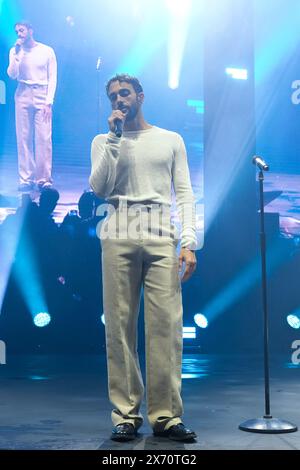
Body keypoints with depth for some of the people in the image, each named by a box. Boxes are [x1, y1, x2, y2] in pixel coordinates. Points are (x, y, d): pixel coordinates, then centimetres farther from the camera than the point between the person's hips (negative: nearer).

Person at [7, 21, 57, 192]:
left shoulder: (47, 51, 5)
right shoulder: (15, 51, 10)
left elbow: (53, 78, 2)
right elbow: (12, 75, 0)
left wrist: (49, 102, -7)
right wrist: (17, 54, -8)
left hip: (42, 96, -2)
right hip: (23, 96, 2)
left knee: (43, 139, -8)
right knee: (24, 138, -2)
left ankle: (44, 179, -4)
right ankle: (26, 179, 2)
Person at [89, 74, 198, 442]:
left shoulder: (171, 140, 17)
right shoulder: (103, 141, 17)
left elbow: (185, 194, 10)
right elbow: (98, 189, 1)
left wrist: (189, 242, -3)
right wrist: (114, 137, -1)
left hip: (162, 239, 0)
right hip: (118, 239, 0)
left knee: (166, 327, -7)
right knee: (119, 327, -3)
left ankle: (166, 415, -1)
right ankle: (125, 414, 3)